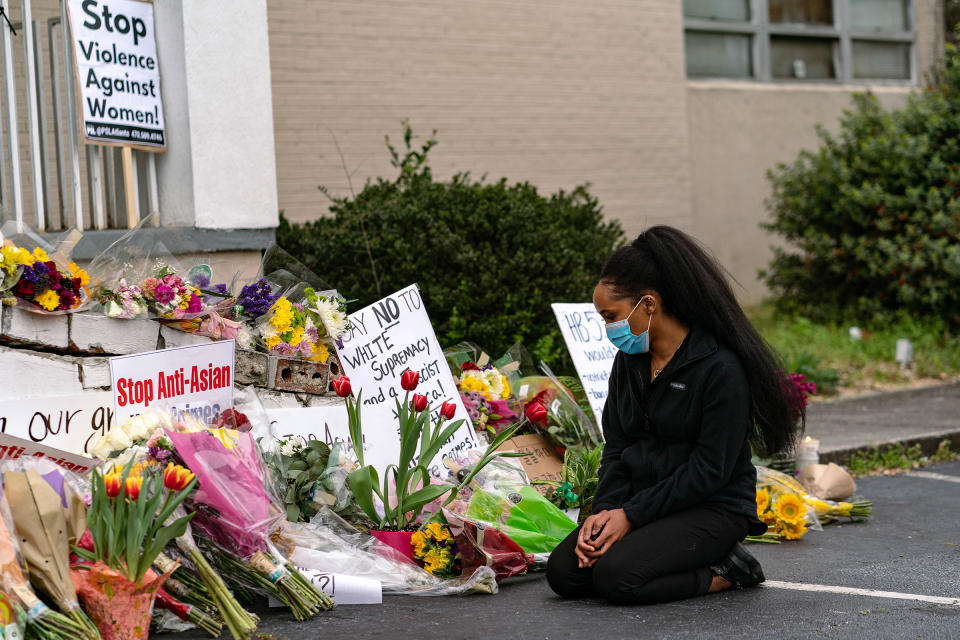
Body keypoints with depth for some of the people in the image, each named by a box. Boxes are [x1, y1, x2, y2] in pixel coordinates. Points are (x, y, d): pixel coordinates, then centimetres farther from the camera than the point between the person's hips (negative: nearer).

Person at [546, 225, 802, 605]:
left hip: (713, 509, -8)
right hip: (643, 500, 8)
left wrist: (632, 515, -19)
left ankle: (724, 572, -4)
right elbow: (616, 448, 9)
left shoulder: (720, 368, -17)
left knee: (615, 576, -27)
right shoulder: (629, 360, 7)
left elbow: (710, 470, -18)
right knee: (563, 573, -11)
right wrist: (605, 509, -10)